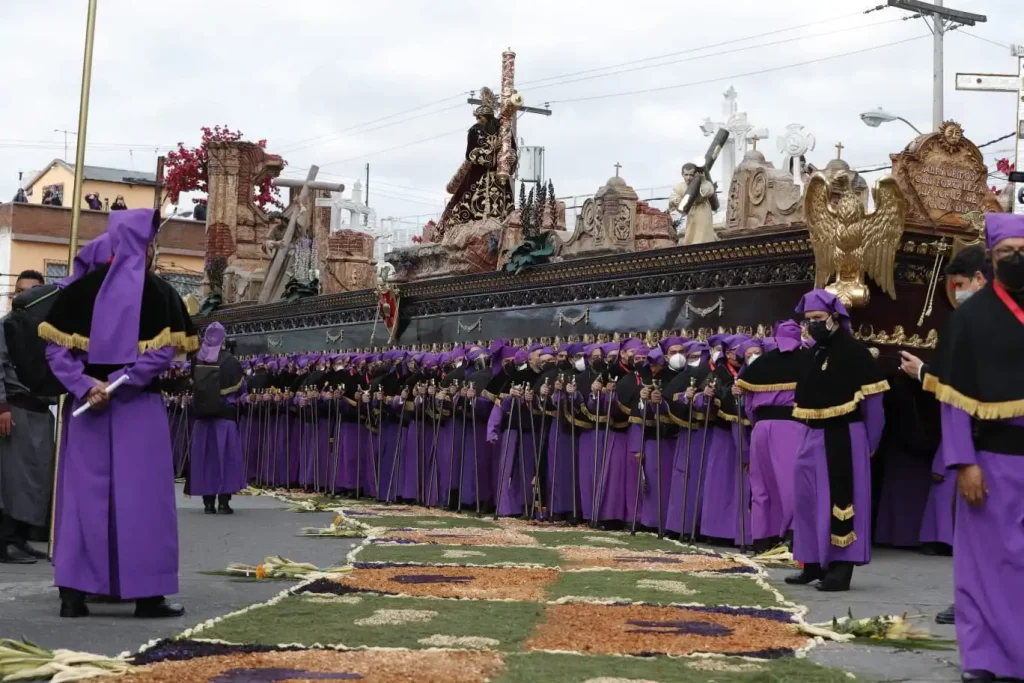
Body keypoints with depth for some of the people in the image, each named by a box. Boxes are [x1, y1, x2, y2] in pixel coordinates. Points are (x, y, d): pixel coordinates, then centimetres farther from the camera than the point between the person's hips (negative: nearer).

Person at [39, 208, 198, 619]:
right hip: (139, 406, -3)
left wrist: (86, 386, -7)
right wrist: (120, 384, -12)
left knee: (83, 496, 8)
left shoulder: (80, 288, 8)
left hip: (85, 404, 3)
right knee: (142, 498, 1)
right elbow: (162, 354, -12)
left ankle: (73, 592, 7)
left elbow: (55, 347, 0)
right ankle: (147, 594, 3)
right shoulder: (159, 293, 0)